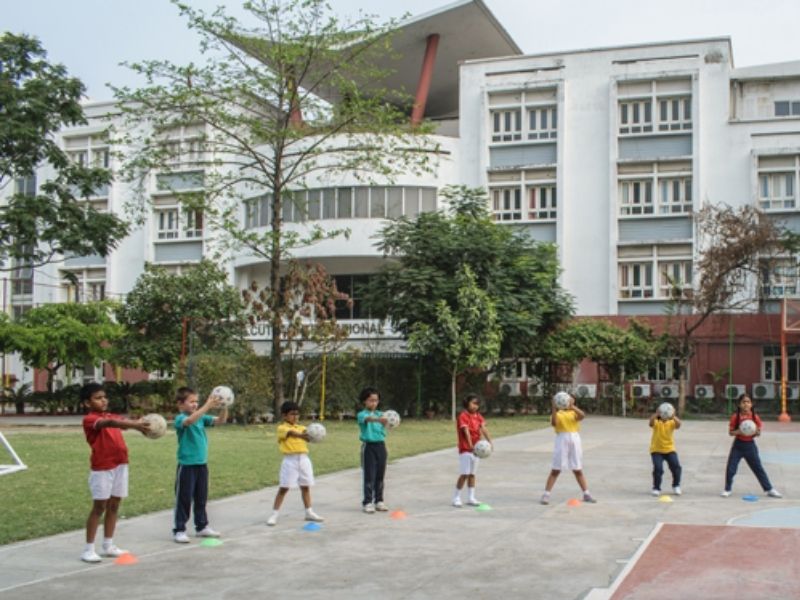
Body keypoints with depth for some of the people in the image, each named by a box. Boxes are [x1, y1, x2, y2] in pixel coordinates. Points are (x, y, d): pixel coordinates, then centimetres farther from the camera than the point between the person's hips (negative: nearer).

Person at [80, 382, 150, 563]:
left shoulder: (112, 416, 15)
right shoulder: (89, 419, -9)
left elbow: (124, 421, -5)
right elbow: (109, 423, -28)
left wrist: (140, 423, -27)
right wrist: (135, 425, -41)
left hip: (120, 465, 7)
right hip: (102, 468, -7)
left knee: (114, 506, 11)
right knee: (99, 508, -3)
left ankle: (108, 546, 21)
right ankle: (88, 549, 4)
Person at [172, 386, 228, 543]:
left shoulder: (201, 417, 6)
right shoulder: (180, 419, -13)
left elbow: (220, 420, 3)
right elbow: (190, 420, -36)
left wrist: (224, 407, -16)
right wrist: (207, 406, -42)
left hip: (202, 464, 6)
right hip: (186, 465, -6)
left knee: (201, 498, 17)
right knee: (184, 499, 1)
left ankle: (202, 526, 28)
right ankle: (179, 530, 10)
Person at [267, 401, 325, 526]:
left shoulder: (301, 428, 13)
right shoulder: (282, 428, -4)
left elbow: (307, 435, -9)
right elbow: (291, 433, -27)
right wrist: (301, 435, -47)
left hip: (304, 459, 5)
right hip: (290, 460, -5)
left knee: (306, 486, 13)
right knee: (283, 488, -2)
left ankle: (309, 512, 23)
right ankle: (274, 514, 4)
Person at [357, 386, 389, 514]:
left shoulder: (380, 414, 8)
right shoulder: (362, 414, -6)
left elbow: (383, 431, -6)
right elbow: (367, 419, -30)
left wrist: (385, 422, -29)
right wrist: (378, 419, -51)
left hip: (380, 446, 4)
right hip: (369, 446, -4)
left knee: (380, 475, 9)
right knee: (369, 476, -4)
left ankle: (379, 501, 18)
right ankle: (367, 502, 1)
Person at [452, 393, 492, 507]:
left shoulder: (478, 416, 8)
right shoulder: (463, 416, -13)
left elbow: (483, 428, -5)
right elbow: (466, 431, -25)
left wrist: (490, 441, -20)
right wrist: (471, 445, -37)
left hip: (476, 448, 7)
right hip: (465, 449, -7)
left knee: (472, 474, 12)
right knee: (464, 474, -7)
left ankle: (471, 498, 18)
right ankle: (456, 498, 2)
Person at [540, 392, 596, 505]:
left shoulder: (574, 412, 6)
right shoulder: (557, 413, 2)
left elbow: (582, 416, -17)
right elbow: (553, 423, -19)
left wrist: (572, 406, -28)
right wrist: (554, 408, -25)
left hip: (575, 439, 2)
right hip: (562, 440, -2)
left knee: (578, 469, 11)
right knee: (556, 469, -3)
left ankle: (586, 494, 19)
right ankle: (546, 494, 0)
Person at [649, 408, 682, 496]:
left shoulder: (671, 422, -5)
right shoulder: (656, 422, -9)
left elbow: (678, 425, -28)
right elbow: (651, 423, -33)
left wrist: (673, 416, -46)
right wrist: (656, 414, -51)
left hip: (669, 450, 2)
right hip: (656, 450, -2)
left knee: (676, 467, -8)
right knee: (658, 469, -16)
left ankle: (676, 486, 18)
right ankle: (656, 488, 4)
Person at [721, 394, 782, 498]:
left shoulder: (755, 417, -5)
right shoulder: (735, 417, -9)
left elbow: (759, 433, 3)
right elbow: (730, 432, -5)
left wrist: (756, 431, -19)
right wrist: (738, 432, -24)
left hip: (750, 445, 1)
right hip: (738, 445, -1)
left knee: (758, 468, 7)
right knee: (730, 469, -2)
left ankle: (769, 489, 18)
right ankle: (727, 490, 13)